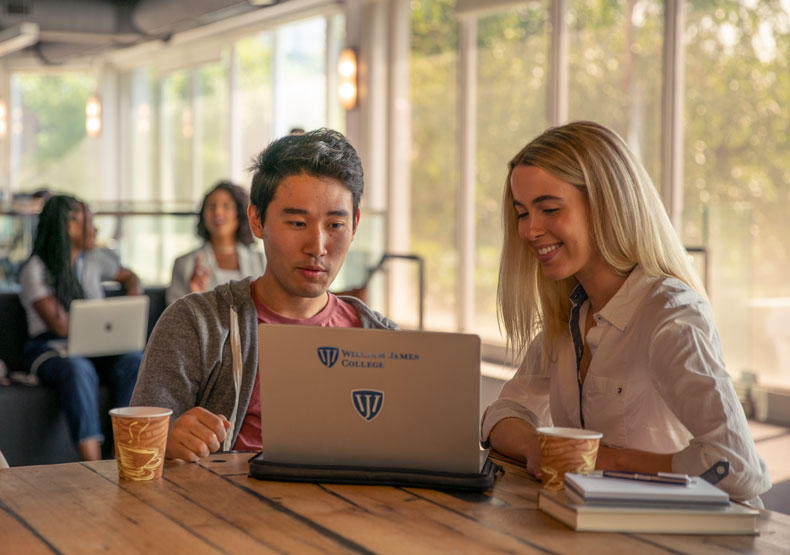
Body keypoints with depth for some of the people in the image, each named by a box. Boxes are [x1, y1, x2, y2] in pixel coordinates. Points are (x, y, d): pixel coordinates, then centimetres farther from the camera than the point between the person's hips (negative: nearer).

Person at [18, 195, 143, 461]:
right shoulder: (35, 270, -4)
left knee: (135, 362, -29)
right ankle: (93, 463, -48)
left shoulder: (95, 260, 14)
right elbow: (60, 326, -12)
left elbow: (129, 278, 32)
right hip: (51, 349, -5)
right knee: (79, 369, -40)